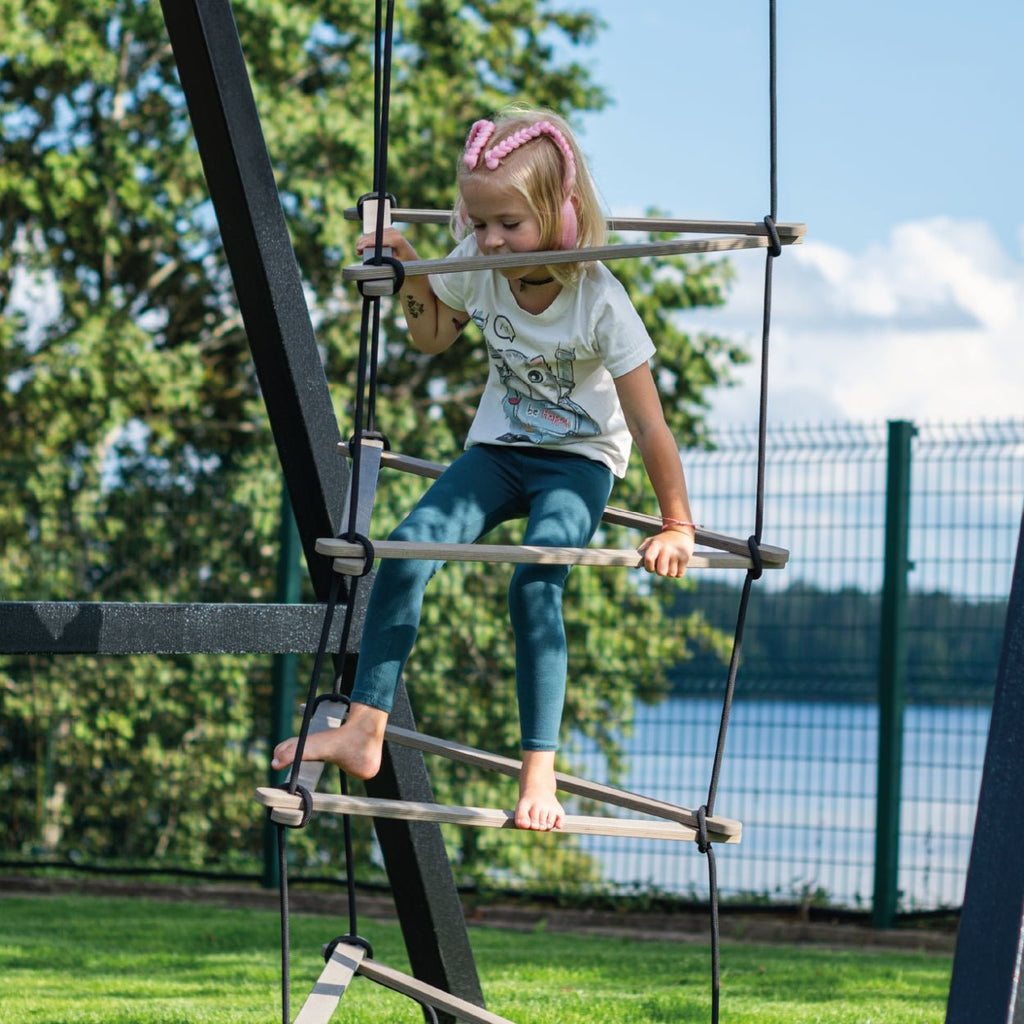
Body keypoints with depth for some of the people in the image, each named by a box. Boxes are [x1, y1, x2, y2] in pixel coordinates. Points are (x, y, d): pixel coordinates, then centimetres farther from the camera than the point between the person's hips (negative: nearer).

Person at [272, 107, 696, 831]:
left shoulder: (599, 302, -25)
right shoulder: (477, 269, -11)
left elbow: (649, 428, -20)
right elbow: (434, 337, 13)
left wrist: (677, 526, -15)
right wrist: (411, 271, -3)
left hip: (581, 458, -4)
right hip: (500, 447, 5)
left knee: (536, 583, -30)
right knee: (408, 548, -19)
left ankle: (539, 772, -27)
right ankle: (365, 731, -16)